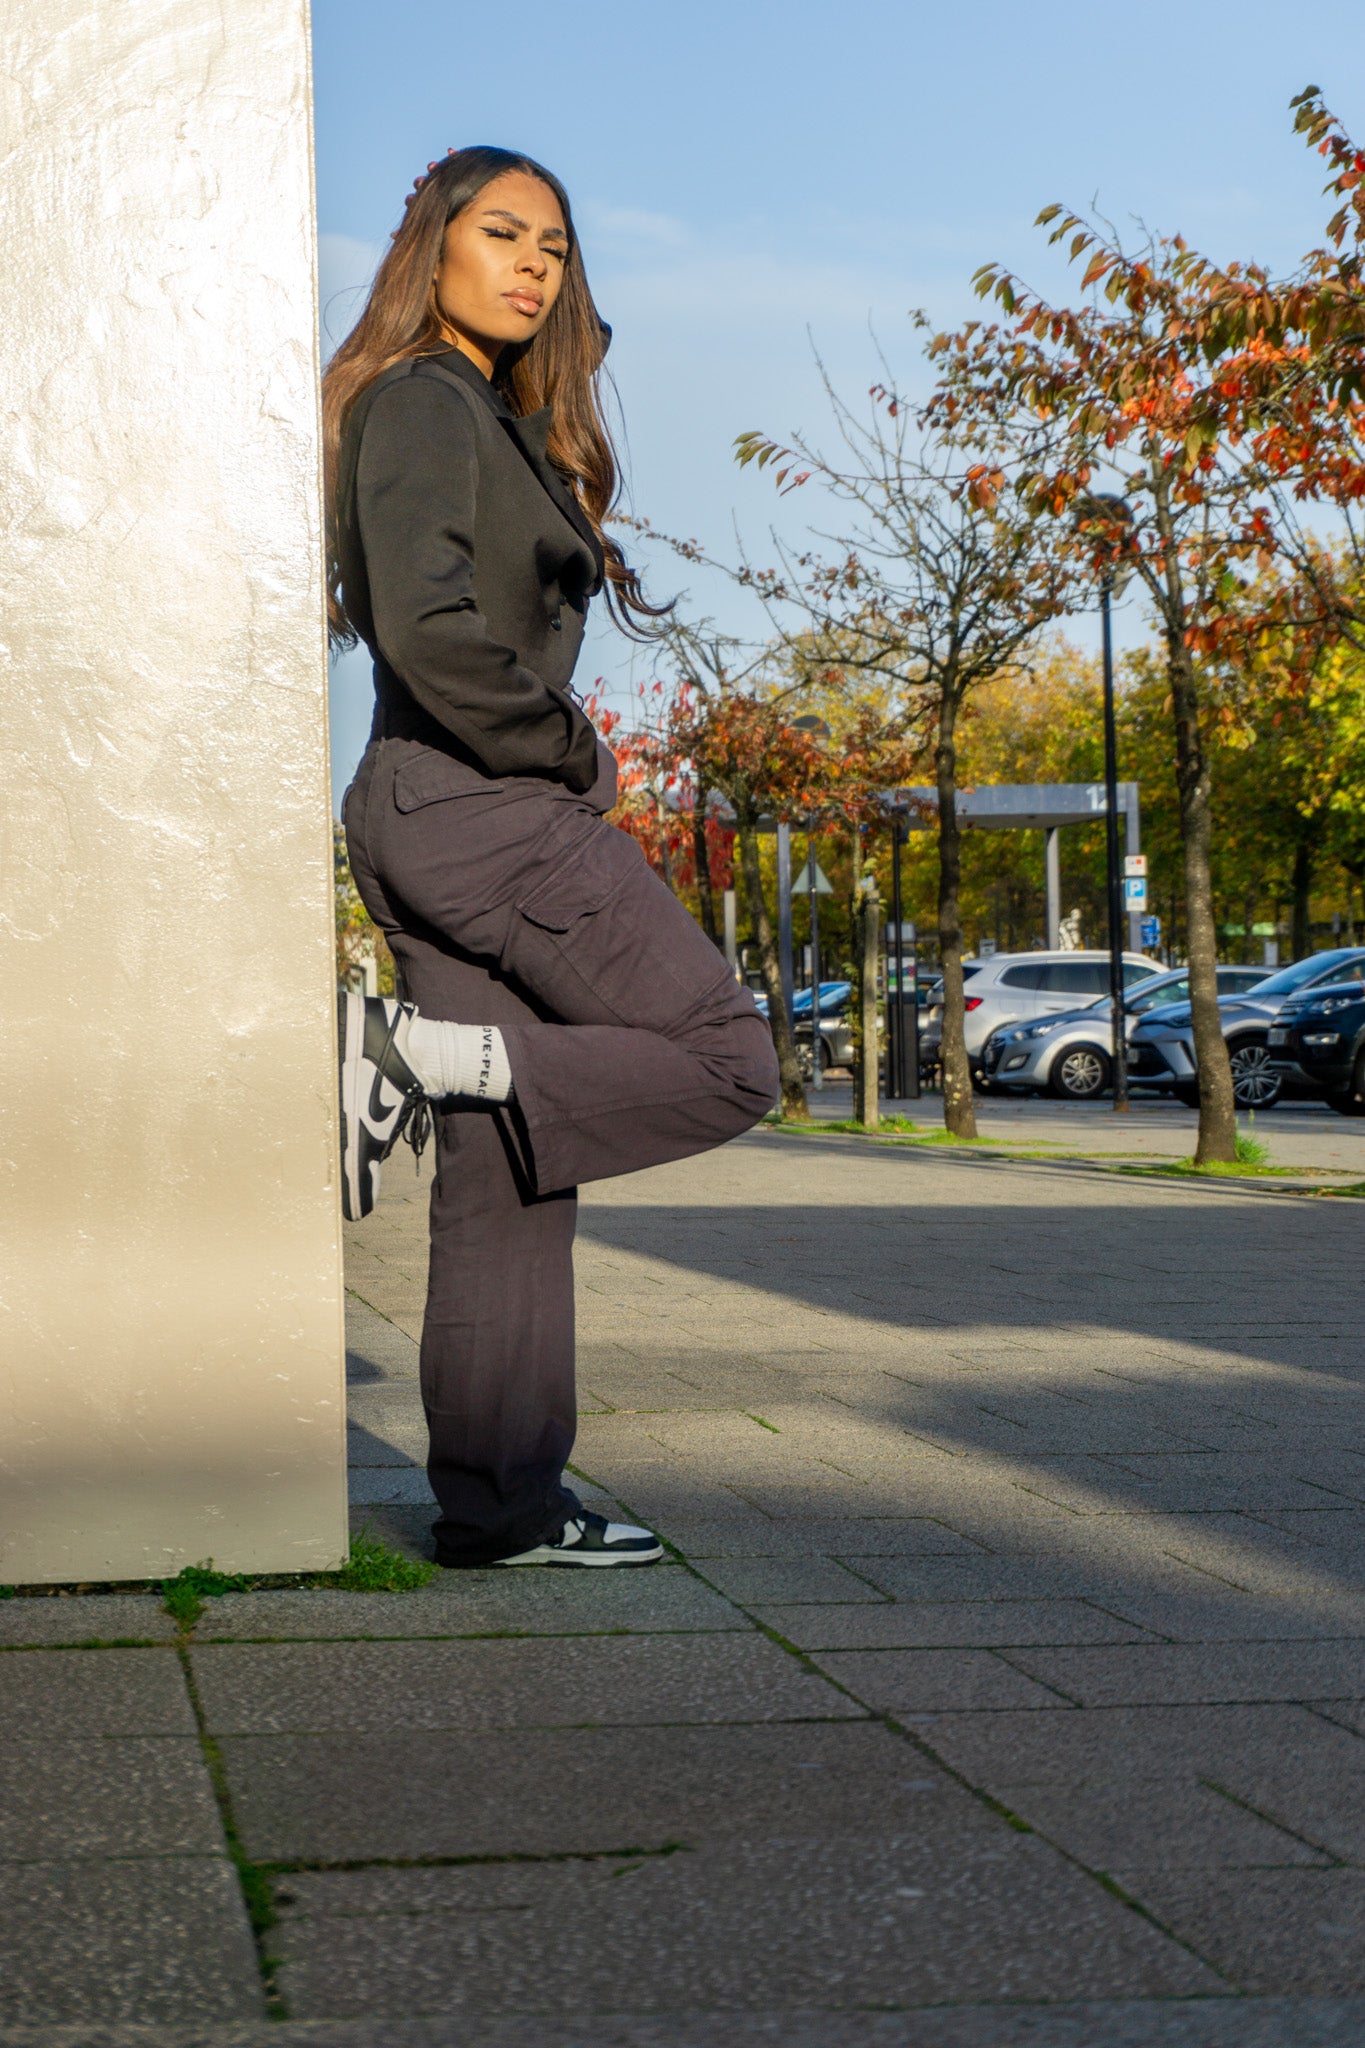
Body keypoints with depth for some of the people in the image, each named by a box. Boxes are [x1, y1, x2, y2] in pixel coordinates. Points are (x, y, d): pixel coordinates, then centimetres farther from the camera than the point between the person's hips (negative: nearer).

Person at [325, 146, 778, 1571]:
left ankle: (498, 1504, 8)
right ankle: (412, 1052, -8)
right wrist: (564, 747, -10)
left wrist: (554, 761, 9)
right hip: (482, 808, -9)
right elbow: (429, 625, -21)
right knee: (724, 1061, -2)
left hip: (432, 816, 9)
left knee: (505, 1178, 7)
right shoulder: (425, 402, -7)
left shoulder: (495, 423, 22)